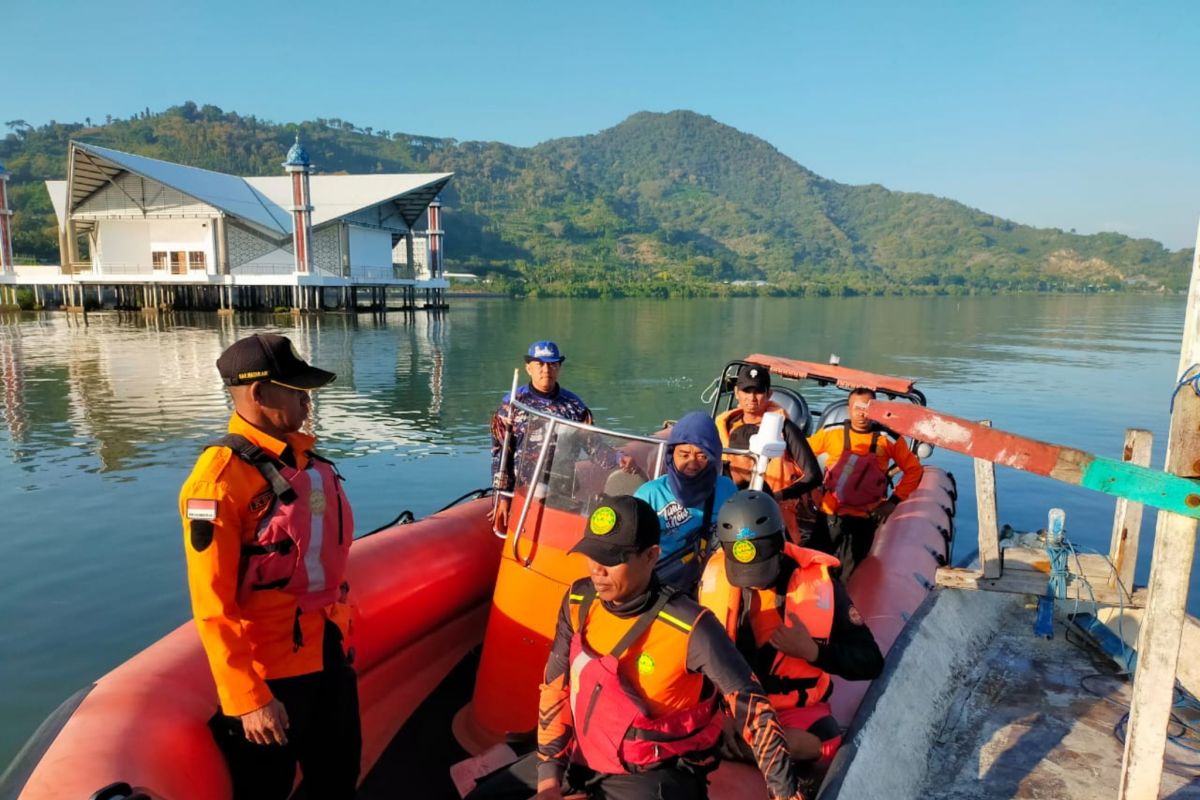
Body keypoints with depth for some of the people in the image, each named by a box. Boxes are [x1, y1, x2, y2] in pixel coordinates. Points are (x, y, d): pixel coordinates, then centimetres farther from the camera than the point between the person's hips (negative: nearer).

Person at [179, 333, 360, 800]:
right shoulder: (223, 475, -21)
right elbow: (212, 604, -21)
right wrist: (247, 698, -20)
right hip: (267, 670, -7)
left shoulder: (305, 459, 3)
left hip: (327, 652, 7)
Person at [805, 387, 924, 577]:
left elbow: (914, 470, 3)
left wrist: (895, 500, -4)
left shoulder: (889, 439, -4)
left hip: (865, 519, -1)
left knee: (850, 575, 9)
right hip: (830, 515, 1)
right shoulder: (831, 433, -2)